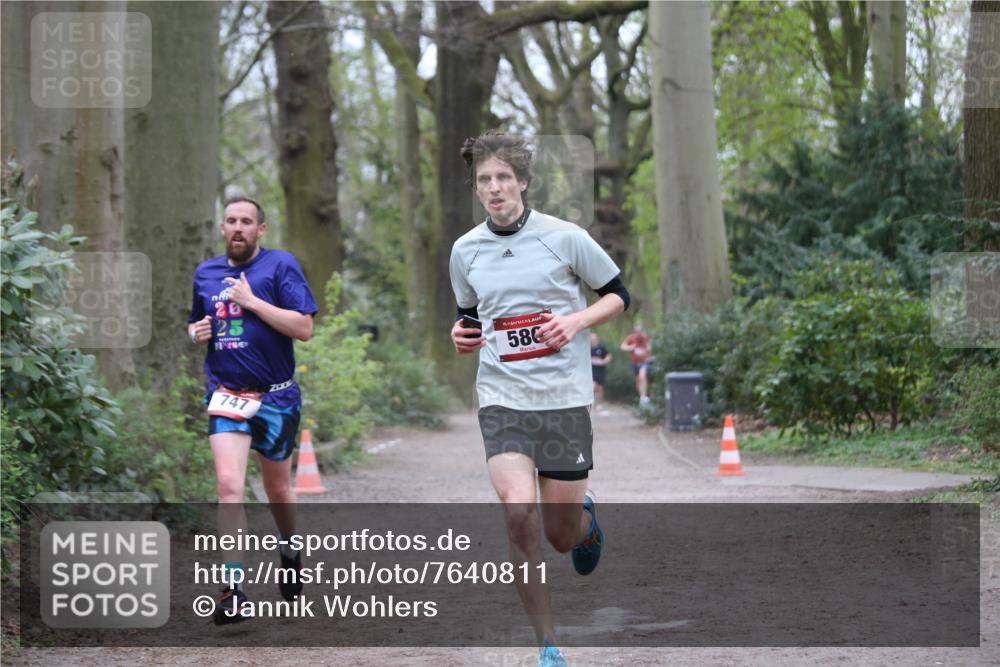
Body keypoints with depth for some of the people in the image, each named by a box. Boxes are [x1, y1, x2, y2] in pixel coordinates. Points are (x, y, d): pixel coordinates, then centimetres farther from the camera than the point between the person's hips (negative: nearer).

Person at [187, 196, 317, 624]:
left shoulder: (280, 265, -5)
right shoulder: (205, 273, 10)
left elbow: (304, 327, -14)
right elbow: (197, 324, 26)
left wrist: (252, 301, -18)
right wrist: (196, 333, 2)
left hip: (275, 396, -2)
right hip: (226, 396, 2)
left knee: (278, 489, 14)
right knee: (229, 486, -16)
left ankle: (290, 553, 43)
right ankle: (233, 589, -18)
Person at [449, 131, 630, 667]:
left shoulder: (564, 237, -4)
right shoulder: (464, 250, 6)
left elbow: (618, 296, 5)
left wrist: (577, 321, -13)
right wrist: (462, 337, -1)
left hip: (564, 398, -1)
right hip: (501, 399, 2)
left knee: (562, 537, 3)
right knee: (518, 512, -21)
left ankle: (584, 517, 44)